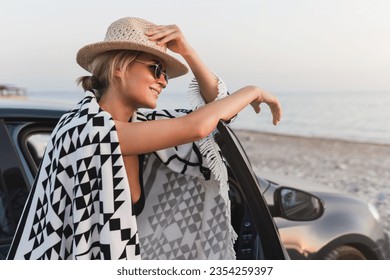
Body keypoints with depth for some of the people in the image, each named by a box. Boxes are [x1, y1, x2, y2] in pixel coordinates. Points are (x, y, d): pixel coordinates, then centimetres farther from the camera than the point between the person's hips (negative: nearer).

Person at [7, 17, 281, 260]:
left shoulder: (140, 124, -1)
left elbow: (216, 107, 2)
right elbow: (196, 127, -26)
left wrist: (187, 51, -10)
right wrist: (252, 90, -12)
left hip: (130, 251, 7)